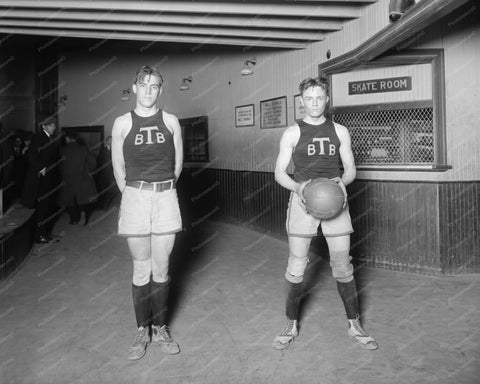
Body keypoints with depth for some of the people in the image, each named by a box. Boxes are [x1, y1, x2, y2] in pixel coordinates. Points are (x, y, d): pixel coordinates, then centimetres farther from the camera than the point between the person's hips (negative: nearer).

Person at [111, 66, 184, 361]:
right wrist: (133, 194, 11)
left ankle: (160, 329, 19)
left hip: (165, 197, 1)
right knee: (141, 271, 4)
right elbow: (118, 167, 9)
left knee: (161, 270, 5)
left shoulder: (171, 122, 4)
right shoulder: (122, 123, 2)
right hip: (134, 197, -1)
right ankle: (142, 331, 17)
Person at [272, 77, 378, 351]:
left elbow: (351, 168, 11)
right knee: (296, 268, 0)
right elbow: (279, 172, 2)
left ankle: (355, 325, 21)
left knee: (343, 265, 5)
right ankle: (291, 325, 16)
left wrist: (342, 181, -11)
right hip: (303, 200, -1)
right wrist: (298, 187, -18)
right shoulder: (292, 133, 4)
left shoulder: (340, 131, 10)